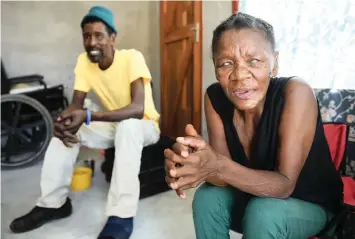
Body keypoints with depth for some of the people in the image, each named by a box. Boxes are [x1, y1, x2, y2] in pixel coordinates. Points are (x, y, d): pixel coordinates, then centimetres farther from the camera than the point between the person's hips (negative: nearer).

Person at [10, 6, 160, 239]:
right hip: (113, 126, 6)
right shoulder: (84, 61, -7)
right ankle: (54, 203, -2)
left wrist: (88, 116, -44)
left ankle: (122, 216, -33)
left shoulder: (132, 58, -24)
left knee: (127, 126, -39)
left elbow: (137, 109, -35)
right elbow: (76, 104, -7)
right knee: (64, 130, -13)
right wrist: (62, 121, -31)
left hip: (144, 125, -5)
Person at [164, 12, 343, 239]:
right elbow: (225, 172, -18)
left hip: (311, 204, -3)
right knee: (207, 197, -20)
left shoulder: (295, 92, -29)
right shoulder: (215, 97, -16)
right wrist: (194, 163, -41)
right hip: (254, 196, 4)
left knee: (263, 212, -31)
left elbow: (285, 184, -29)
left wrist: (218, 166, -45)